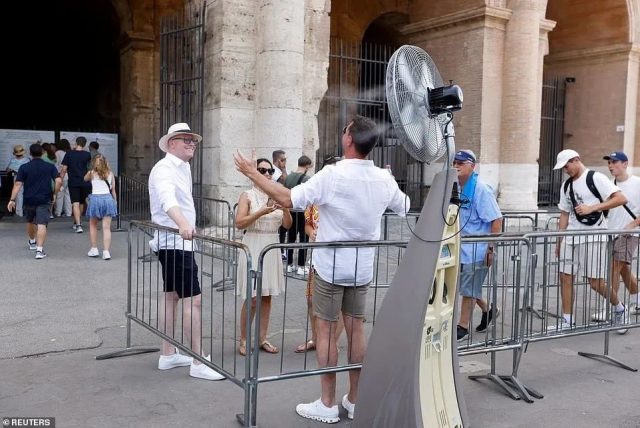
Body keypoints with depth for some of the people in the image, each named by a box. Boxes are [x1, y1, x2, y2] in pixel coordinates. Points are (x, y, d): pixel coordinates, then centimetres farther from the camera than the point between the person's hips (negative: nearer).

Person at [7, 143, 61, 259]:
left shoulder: (24, 167, -2)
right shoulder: (50, 167, -1)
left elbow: (18, 184, -7)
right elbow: (59, 181, -11)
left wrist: (12, 200, -6)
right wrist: (54, 193, 4)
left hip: (29, 200, 2)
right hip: (44, 200, -2)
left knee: (30, 221, 25)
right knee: (41, 224, -8)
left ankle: (32, 242, 45)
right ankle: (39, 249, -20)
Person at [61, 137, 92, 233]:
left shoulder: (69, 154, -4)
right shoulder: (87, 154, 0)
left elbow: (64, 169, -4)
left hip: (73, 182, -2)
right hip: (85, 182, 2)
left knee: (75, 204, -6)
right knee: (81, 203, 18)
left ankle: (78, 225, -20)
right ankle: (76, 222, 33)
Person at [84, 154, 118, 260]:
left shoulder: (92, 173, 4)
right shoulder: (110, 173, 7)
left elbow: (85, 179, 27)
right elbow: (113, 190, 9)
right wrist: (115, 201, 17)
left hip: (95, 198, -1)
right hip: (108, 198, 1)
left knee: (93, 225, 19)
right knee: (106, 227, -2)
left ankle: (94, 249, 20)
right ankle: (106, 251, -8)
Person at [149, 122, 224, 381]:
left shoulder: (183, 168, 13)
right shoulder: (165, 168, -18)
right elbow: (167, 198, -38)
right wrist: (183, 224, -55)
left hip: (176, 243, 10)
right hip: (175, 243, -10)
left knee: (171, 297, 13)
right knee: (193, 300, -11)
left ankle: (168, 356, 22)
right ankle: (198, 363, -7)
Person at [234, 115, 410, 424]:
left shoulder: (333, 175, -19)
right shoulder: (384, 179, -2)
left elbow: (288, 199, -18)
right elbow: (406, 207, 17)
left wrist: (252, 173, -8)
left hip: (331, 266, -5)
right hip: (362, 267, 5)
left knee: (325, 331, 4)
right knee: (356, 329, 12)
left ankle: (327, 405, 11)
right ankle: (354, 400, 22)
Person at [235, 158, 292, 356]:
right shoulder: (247, 195, -3)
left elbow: (287, 225, 6)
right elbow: (239, 223, -13)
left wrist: (285, 209, -13)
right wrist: (261, 212, -23)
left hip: (272, 248, 5)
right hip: (253, 247, -5)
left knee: (267, 296, 9)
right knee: (252, 298, -5)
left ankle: (263, 338, 18)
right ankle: (243, 340, 8)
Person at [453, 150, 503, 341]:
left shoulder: (481, 189, -18)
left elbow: (496, 220, -19)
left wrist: (492, 248, -20)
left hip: (476, 249, -8)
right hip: (461, 247, 8)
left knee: (468, 289, 2)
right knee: (467, 287, 18)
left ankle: (463, 326, 16)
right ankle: (488, 310, 40)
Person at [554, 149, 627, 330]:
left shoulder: (596, 178, -8)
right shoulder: (566, 186, 13)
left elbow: (621, 199, -15)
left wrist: (592, 208, -20)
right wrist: (559, 241, 13)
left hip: (594, 237, -6)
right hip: (572, 236, 6)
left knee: (595, 282, -2)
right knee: (565, 277, 2)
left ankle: (618, 307, 26)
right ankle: (567, 320, 11)